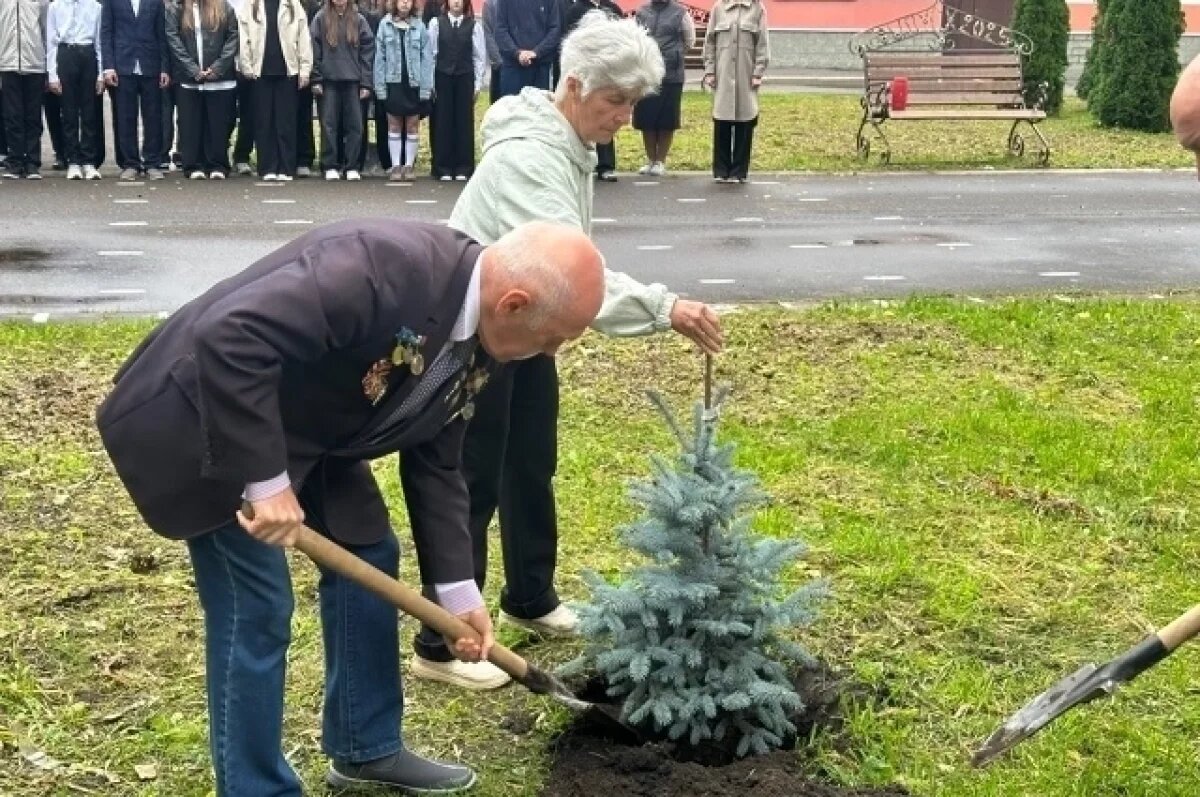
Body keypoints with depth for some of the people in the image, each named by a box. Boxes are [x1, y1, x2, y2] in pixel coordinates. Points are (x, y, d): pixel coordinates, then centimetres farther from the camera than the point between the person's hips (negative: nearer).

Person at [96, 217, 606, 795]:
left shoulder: (477, 343, -5)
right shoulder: (382, 267, -34)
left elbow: (435, 463, 5)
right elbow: (229, 337, -40)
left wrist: (457, 590, 5)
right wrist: (266, 480, -35)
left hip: (308, 427, 9)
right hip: (207, 417, -9)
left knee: (369, 560, 13)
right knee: (256, 609, -8)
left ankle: (367, 749, 29)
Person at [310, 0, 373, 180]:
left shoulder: (359, 20, 6)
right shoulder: (320, 19, 3)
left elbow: (367, 51, 4)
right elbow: (314, 49, 1)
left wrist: (366, 83, -2)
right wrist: (316, 79, -6)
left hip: (353, 80, 1)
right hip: (329, 80, -1)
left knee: (354, 124, 1)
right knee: (329, 124, 1)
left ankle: (352, 167, 8)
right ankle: (330, 166, 6)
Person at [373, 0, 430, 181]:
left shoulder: (419, 25, -1)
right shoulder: (385, 25, -1)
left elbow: (426, 57, -1)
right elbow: (380, 57, 0)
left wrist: (426, 86, -7)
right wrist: (380, 85, -4)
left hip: (414, 83, 0)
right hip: (393, 83, 0)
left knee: (413, 125, 7)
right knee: (394, 125, 7)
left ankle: (409, 165, 16)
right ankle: (396, 165, 12)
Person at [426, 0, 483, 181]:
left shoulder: (474, 26, 0)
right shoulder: (436, 23, 0)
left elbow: (480, 57, 2)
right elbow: (431, 54, 1)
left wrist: (478, 84, -1)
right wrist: (430, 83, -2)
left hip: (465, 79, 0)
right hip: (442, 78, 0)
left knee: (464, 122, 2)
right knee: (442, 123, 2)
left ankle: (463, 169, 9)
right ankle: (443, 169, 8)